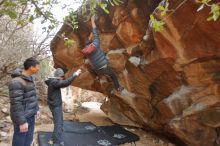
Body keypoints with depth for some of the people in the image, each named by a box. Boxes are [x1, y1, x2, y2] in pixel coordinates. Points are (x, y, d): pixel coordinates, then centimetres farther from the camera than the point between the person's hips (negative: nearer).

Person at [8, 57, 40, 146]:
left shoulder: (29, 79, 6)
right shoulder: (16, 82, -24)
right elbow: (16, 104, -25)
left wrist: (36, 109, 20)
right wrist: (22, 122, -22)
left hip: (31, 116, 9)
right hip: (23, 117, -9)